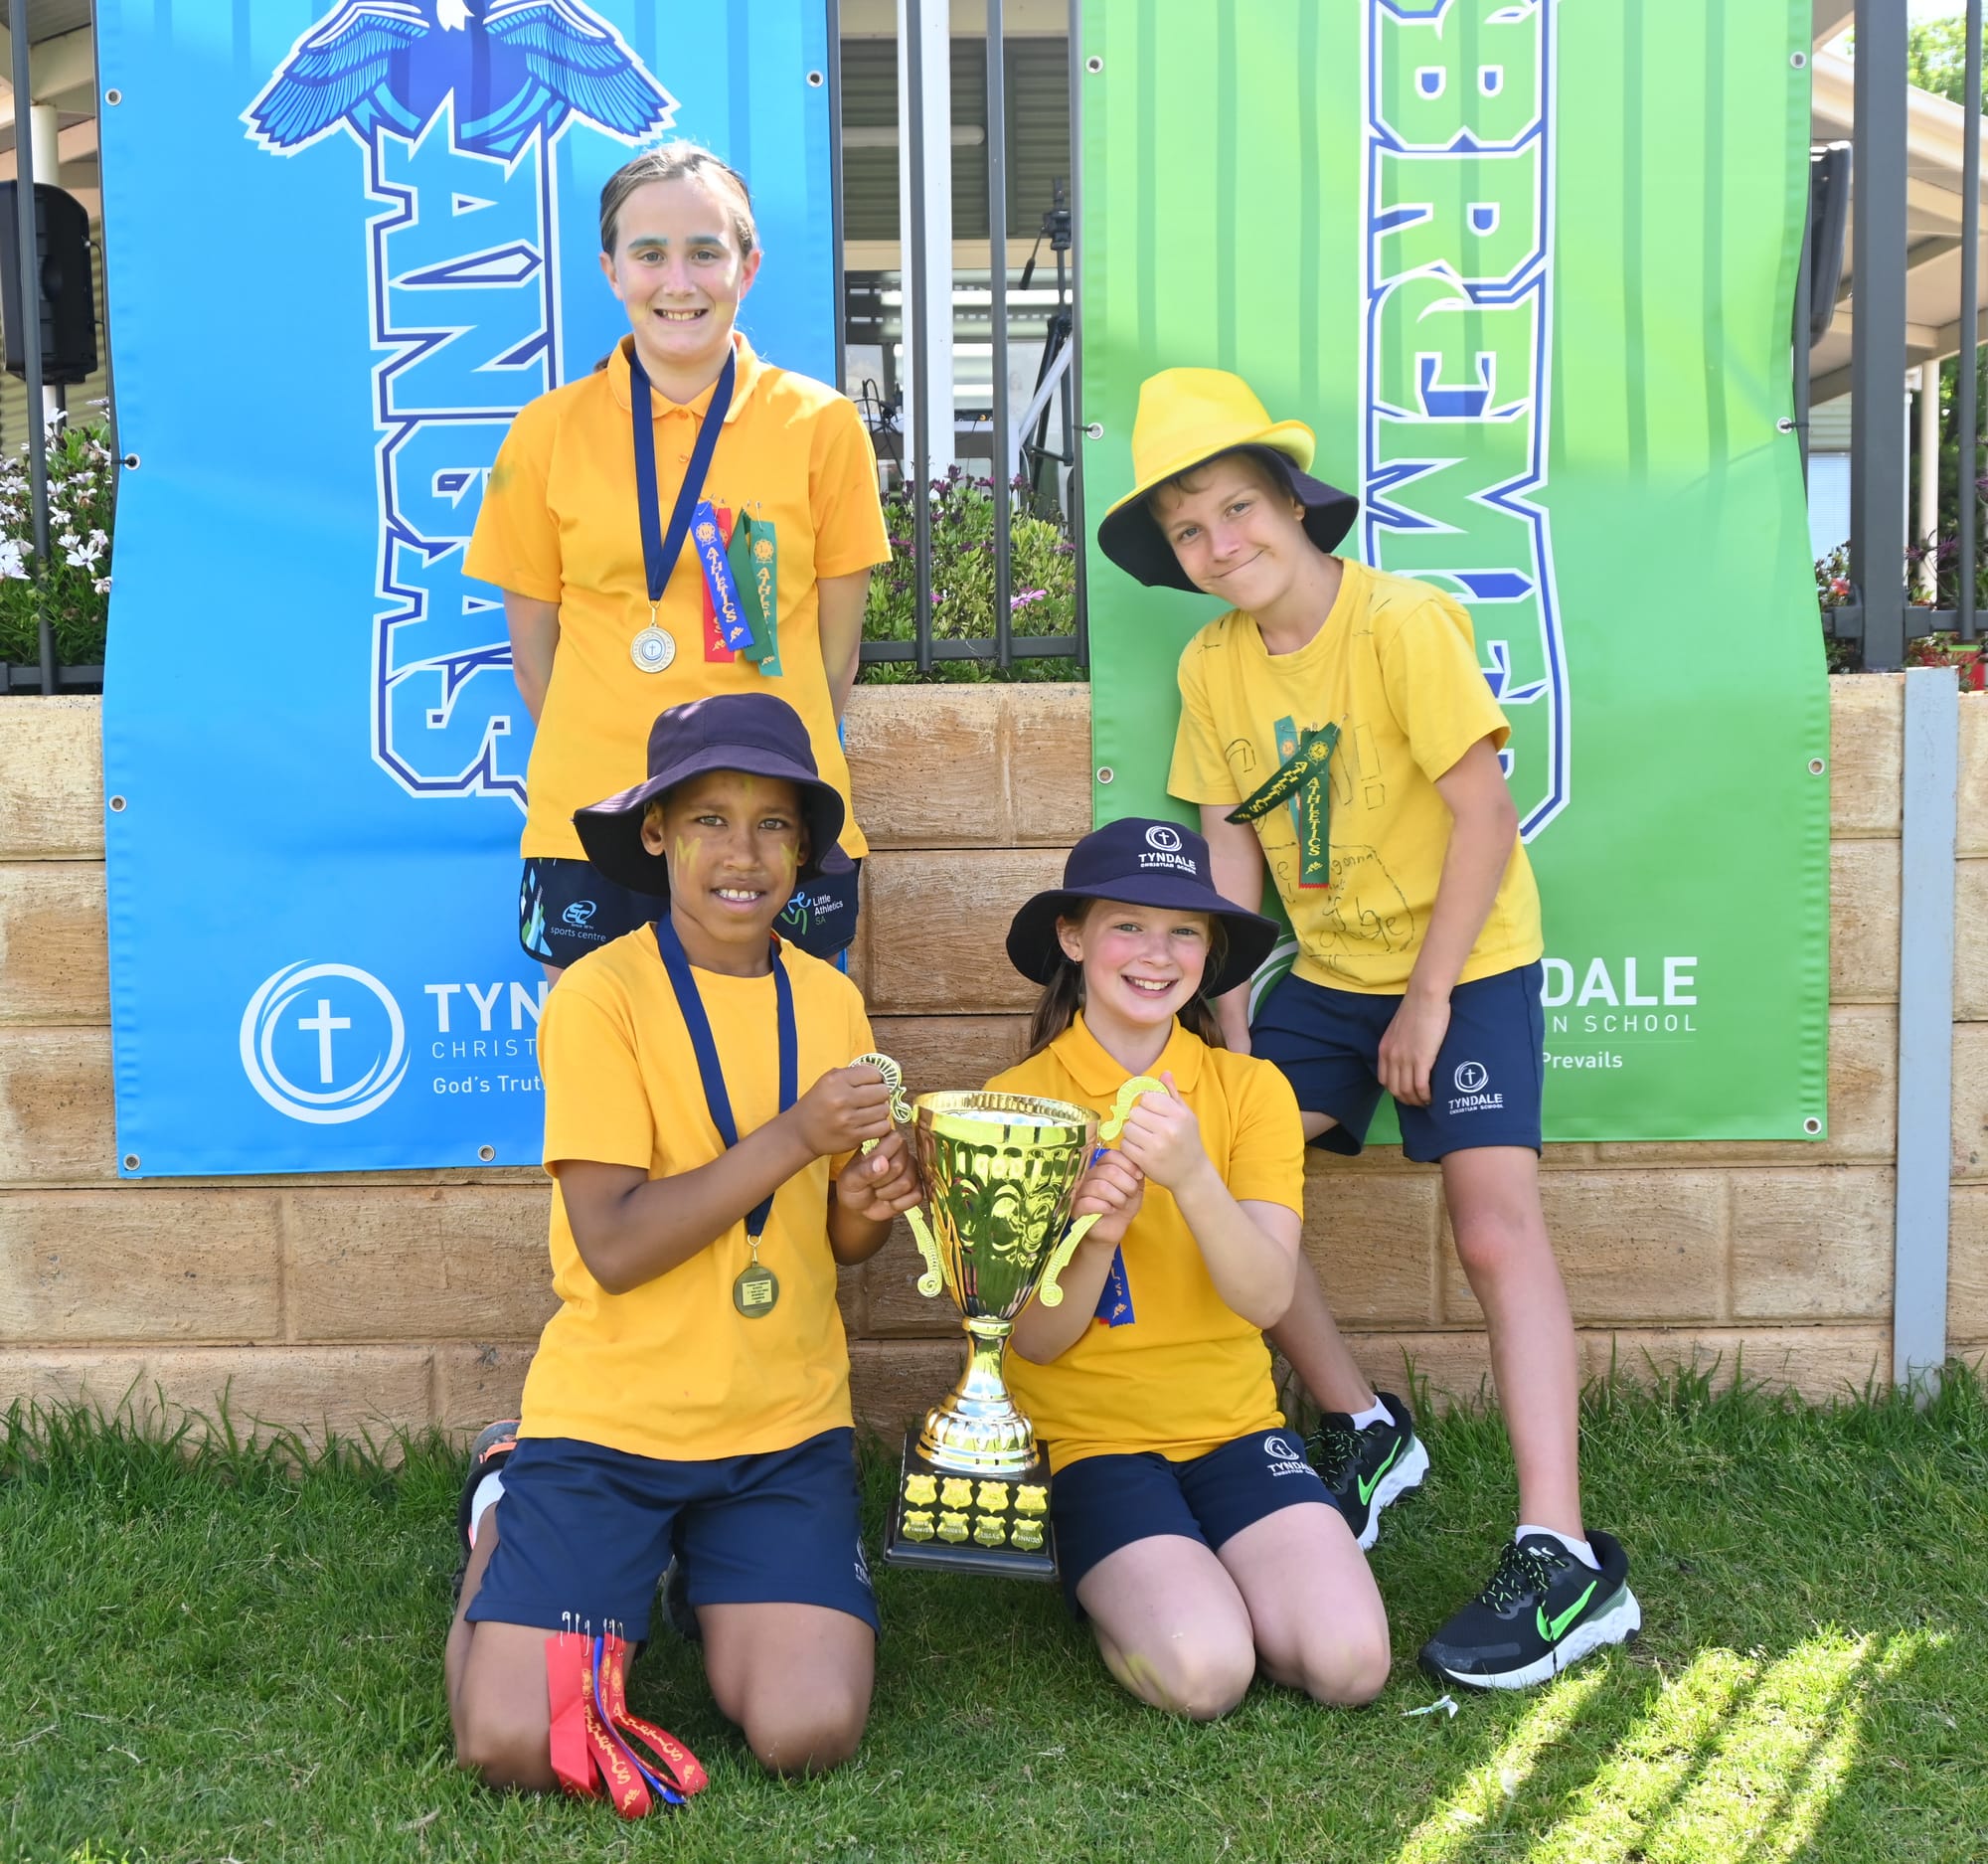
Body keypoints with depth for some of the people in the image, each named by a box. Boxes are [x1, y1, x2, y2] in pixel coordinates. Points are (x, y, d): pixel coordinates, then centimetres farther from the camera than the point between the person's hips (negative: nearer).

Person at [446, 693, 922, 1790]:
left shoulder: (831, 1002, 4)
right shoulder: (600, 995, -11)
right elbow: (613, 1248, -18)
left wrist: (865, 1207, -11)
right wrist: (793, 1136, -25)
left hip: (786, 1424, 4)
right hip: (608, 1420, -3)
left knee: (809, 1733, -13)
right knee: (511, 1744, -11)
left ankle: (710, 1588, 20)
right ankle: (503, 1524, 19)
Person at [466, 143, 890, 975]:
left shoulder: (821, 425, 1)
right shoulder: (549, 432, 2)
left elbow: (835, 646, 7)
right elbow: (534, 646, 8)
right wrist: (608, 767, 10)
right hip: (588, 826, 0)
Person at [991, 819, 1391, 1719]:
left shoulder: (1251, 1088, 0)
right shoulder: (1018, 1101, -6)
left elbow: (1266, 1298, -13)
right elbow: (1036, 1341, -6)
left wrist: (1191, 1175, -30)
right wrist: (1094, 1237, -26)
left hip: (1232, 1428, 2)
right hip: (1087, 1437, -2)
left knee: (1349, 1660, -19)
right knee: (1201, 1672, -25)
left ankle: (1211, 1579, 10)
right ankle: (1116, 1595, 8)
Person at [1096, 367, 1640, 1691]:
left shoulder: (1403, 624, -19)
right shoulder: (1211, 665, 0)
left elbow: (1486, 815, -20)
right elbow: (1231, 849, 3)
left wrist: (1429, 1000, -18)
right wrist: (1230, 1025, -5)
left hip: (1468, 959, -6)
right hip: (1327, 969, 7)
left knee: (1496, 1222, -17)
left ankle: (1563, 1558, -14)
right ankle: (1365, 1431, 16)